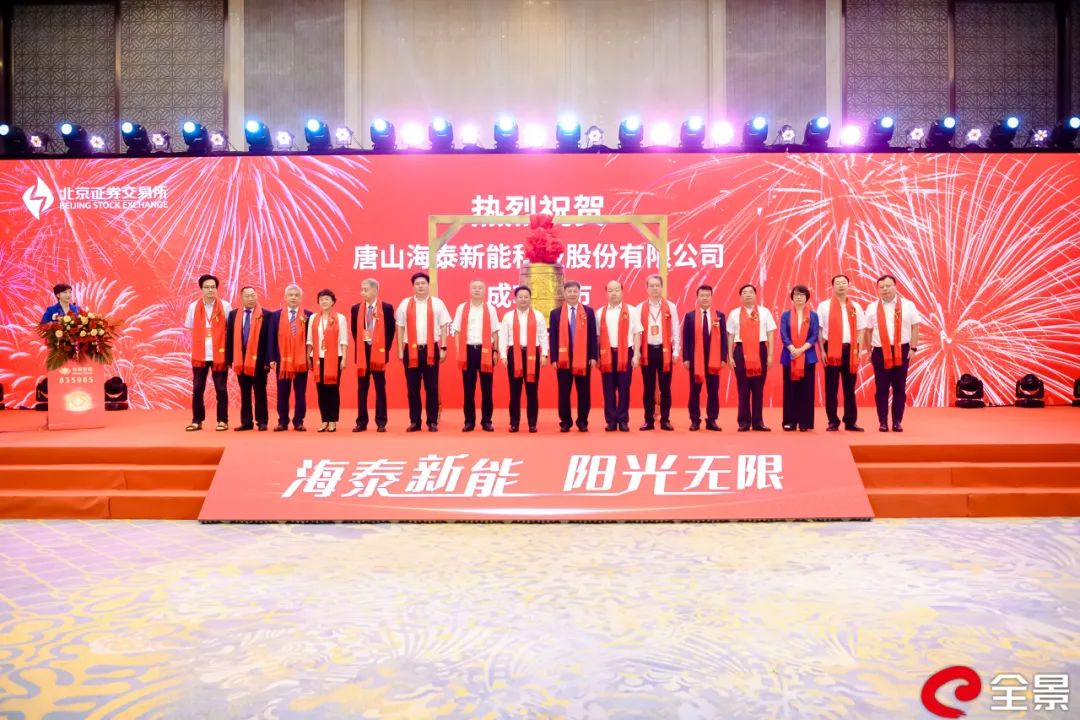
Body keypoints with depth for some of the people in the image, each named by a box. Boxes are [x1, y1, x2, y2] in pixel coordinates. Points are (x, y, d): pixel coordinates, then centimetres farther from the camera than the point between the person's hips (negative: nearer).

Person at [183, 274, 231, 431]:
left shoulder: (225, 306, -1)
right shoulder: (193, 306, 5)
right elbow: (191, 330, 13)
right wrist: (197, 347, 4)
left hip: (220, 354, -2)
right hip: (199, 355, 2)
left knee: (221, 389, 2)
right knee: (197, 389, 5)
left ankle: (223, 421, 10)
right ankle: (197, 421, 14)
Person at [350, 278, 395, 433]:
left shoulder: (387, 308, -3)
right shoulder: (356, 309, 6)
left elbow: (391, 330, 0)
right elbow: (354, 330, 13)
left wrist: (385, 348, -4)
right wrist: (360, 346, 6)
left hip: (378, 352, -3)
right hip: (362, 352, 3)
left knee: (380, 388, 2)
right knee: (362, 388, 5)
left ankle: (381, 422, 7)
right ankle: (361, 422, 11)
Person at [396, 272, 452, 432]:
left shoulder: (437, 303, 4)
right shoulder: (405, 304, 7)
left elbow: (444, 327, 4)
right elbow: (400, 328, 8)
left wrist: (443, 348, -3)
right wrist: (400, 350, 2)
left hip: (431, 350, -1)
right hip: (411, 350, 1)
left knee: (432, 388, 2)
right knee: (412, 388, 5)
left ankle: (432, 421, 9)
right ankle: (414, 421, 13)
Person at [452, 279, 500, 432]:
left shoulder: (490, 309, 6)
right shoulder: (462, 308, 5)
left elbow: (495, 332, 7)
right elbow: (457, 332, 5)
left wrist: (495, 351, 0)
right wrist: (458, 352, -3)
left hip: (485, 351, 0)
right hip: (468, 350, 0)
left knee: (486, 388, 3)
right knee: (468, 388, 4)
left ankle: (486, 421, 11)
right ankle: (469, 421, 11)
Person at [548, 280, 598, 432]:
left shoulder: (588, 312, 6)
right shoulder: (556, 313, 6)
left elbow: (593, 335, 4)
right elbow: (553, 337, 3)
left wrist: (594, 356, -4)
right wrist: (553, 358, -5)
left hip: (583, 358, 0)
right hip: (563, 358, 0)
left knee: (584, 392, 5)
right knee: (564, 392, 4)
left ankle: (583, 421, 15)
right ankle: (565, 422, 13)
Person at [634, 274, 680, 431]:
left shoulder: (670, 307, 3)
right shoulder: (639, 308, 3)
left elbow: (675, 330, 3)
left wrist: (676, 351, -2)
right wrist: (636, 352, -3)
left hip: (665, 350, 0)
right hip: (647, 351, 0)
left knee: (665, 387, 4)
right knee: (648, 388, 4)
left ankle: (665, 420, 11)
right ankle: (649, 420, 11)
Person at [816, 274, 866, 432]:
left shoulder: (855, 307, 11)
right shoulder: (824, 306, 2)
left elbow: (860, 330, 11)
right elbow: (819, 329, -1)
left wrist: (860, 350, 1)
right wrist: (822, 351, -8)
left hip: (850, 349, 3)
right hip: (832, 349, -3)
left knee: (849, 387, 7)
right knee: (831, 388, 0)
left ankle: (850, 421, 13)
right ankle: (833, 422, 6)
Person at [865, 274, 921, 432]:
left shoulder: (907, 305, 3)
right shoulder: (872, 307, 5)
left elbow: (914, 327, 3)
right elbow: (868, 331, 6)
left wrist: (913, 348, -3)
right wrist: (869, 350, 3)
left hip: (901, 351, 0)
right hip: (880, 352, 0)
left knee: (899, 388, 4)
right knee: (881, 388, 2)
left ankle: (897, 422, 11)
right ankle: (883, 422, 8)